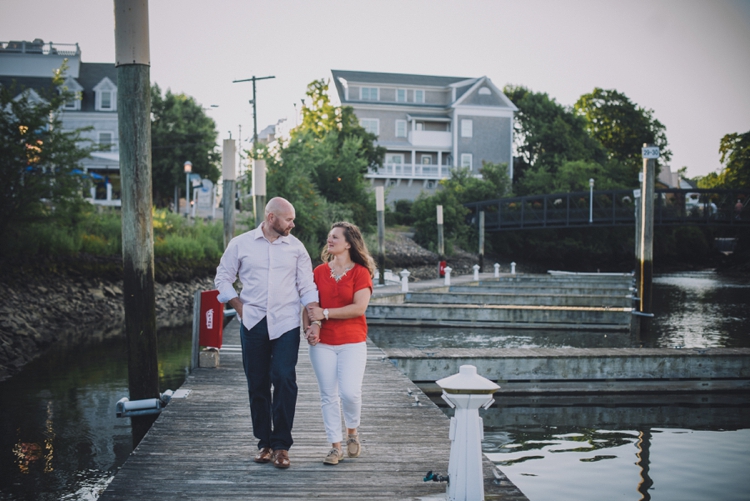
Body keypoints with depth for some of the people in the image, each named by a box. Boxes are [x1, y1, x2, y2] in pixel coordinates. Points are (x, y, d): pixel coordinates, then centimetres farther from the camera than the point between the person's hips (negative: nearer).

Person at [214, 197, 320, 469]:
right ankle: (264, 442, 17)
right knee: (257, 384, 4)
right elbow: (223, 280, 11)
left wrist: (314, 321, -3)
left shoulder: (295, 247, 7)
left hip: (286, 324, 0)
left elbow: (307, 287, 6)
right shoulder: (240, 244, 4)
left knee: (284, 379, -11)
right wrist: (240, 308, 2)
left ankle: (281, 444, -2)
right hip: (253, 323, 1)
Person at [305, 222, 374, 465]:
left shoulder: (361, 272, -3)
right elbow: (311, 304, 9)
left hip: (352, 342, -3)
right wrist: (309, 328, -10)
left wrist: (325, 313, -13)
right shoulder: (319, 272, 8)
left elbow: (359, 308, -13)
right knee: (328, 395, 4)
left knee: (350, 391, -13)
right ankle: (335, 446, 15)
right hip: (322, 342, 3)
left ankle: (352, 432, 16)